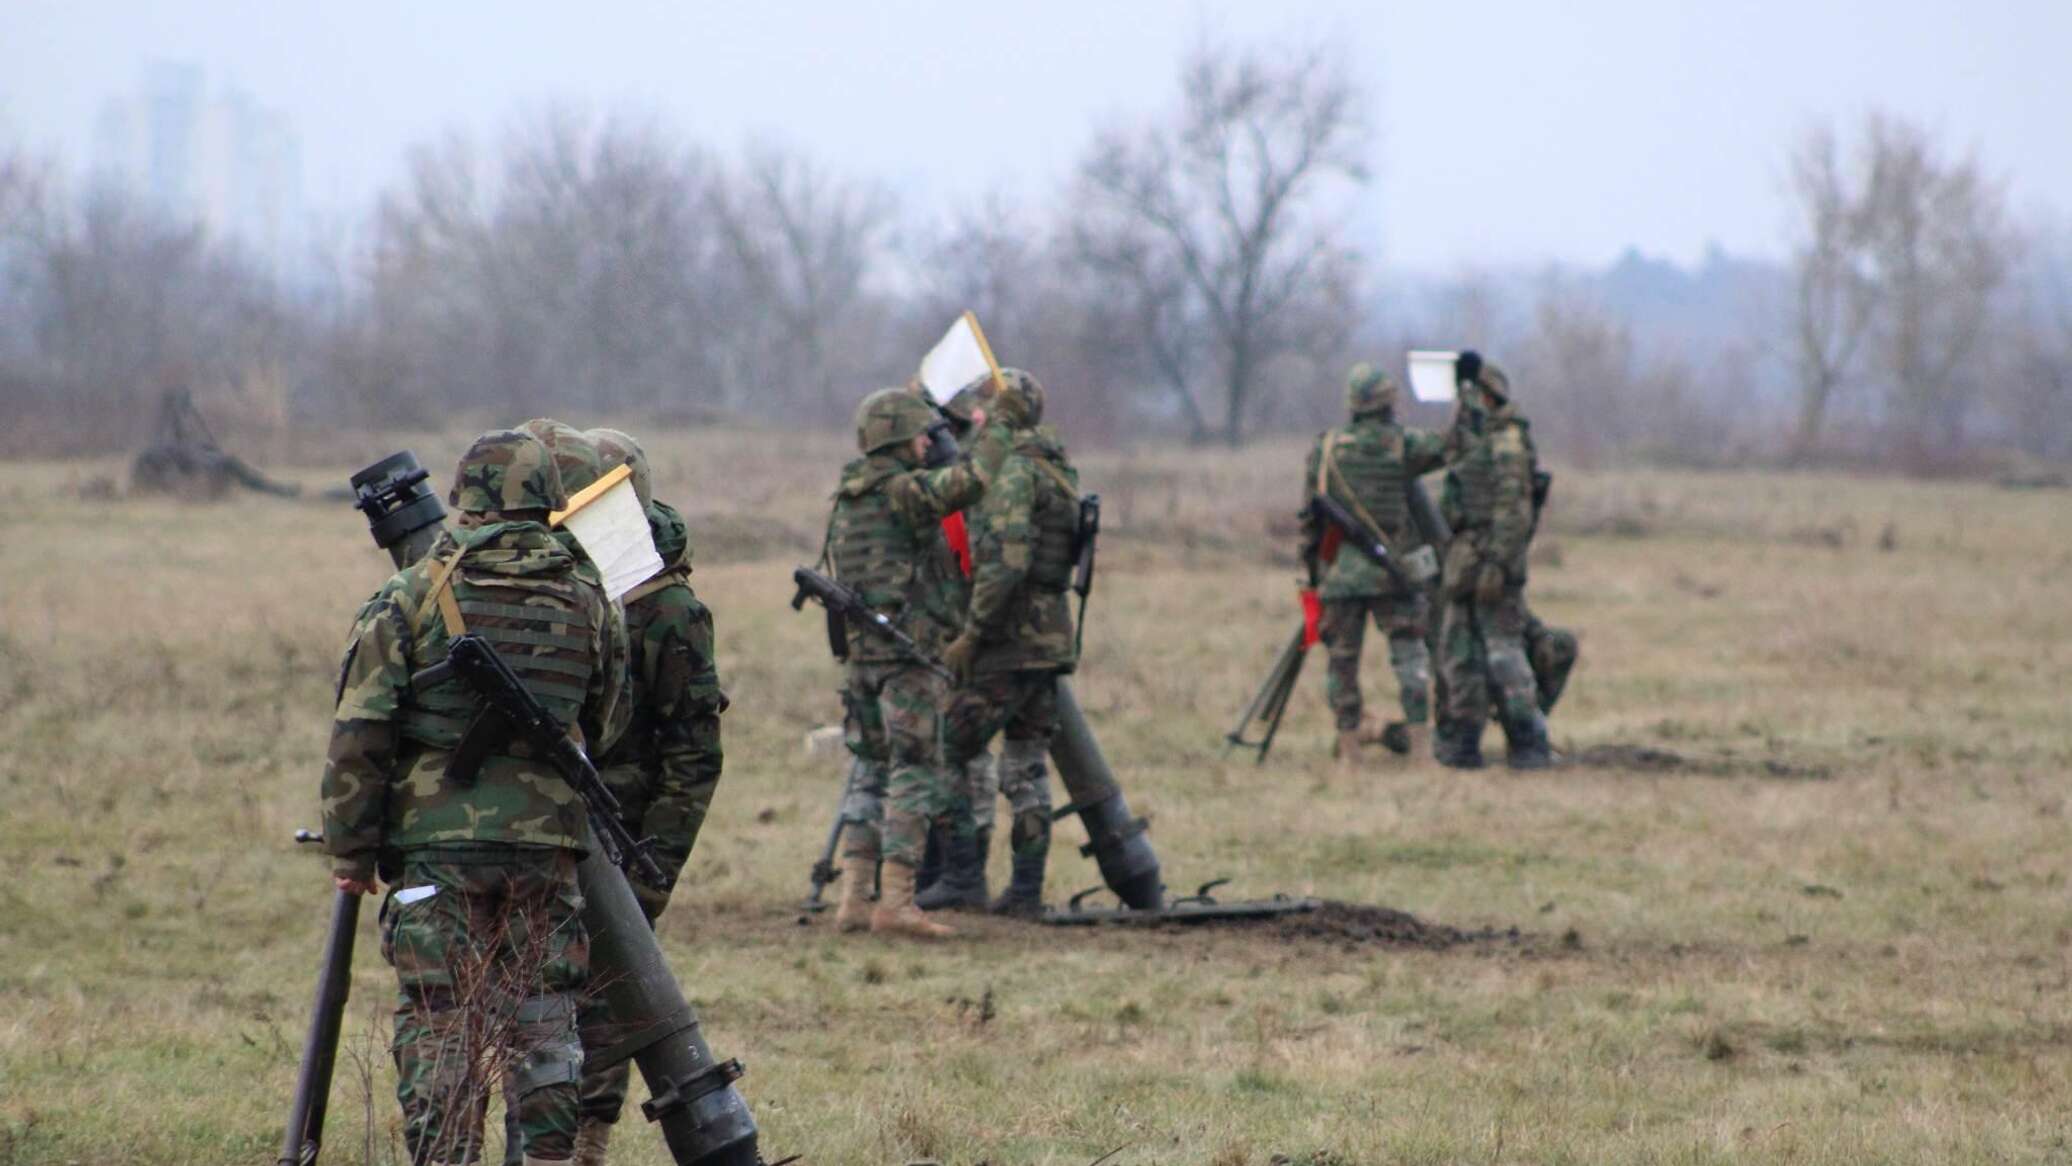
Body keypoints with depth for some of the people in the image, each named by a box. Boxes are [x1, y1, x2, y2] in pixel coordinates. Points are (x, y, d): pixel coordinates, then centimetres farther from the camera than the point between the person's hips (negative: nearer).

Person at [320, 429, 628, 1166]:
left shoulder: (409, 600, -4)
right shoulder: (584, 605, 6)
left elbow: (359, 733, -7)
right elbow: (608, 731, 15)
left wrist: (349, 849, 0)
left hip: (437, 838, -2)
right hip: (549, 847, 2)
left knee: (438, 1022, 1)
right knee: (543, 1019, 9)